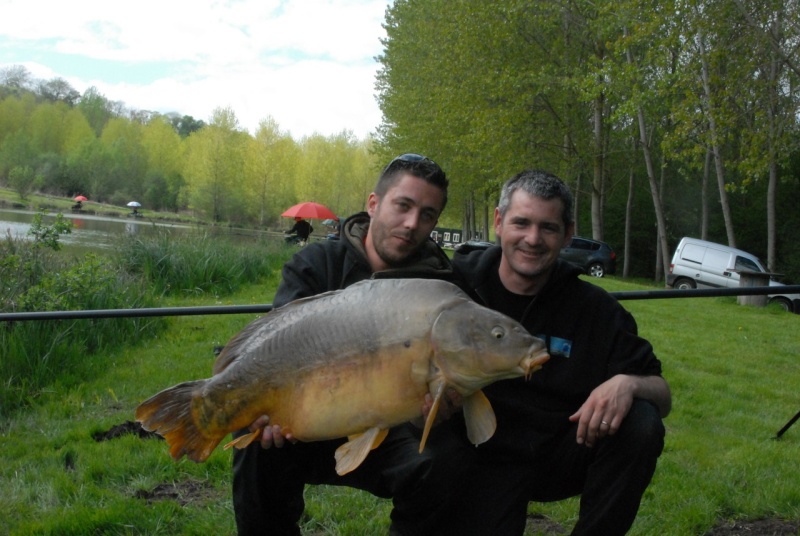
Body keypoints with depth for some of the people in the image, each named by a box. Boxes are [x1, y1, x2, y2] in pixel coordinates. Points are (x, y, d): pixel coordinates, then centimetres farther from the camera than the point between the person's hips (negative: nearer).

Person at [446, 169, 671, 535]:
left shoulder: (595, 308, -4)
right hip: (486, 458, -2)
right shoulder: (457, 281, -8)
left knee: (641, 425, -22)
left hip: (561, 455, 2)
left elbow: (662, 397, -2)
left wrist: (628, 383, -27)